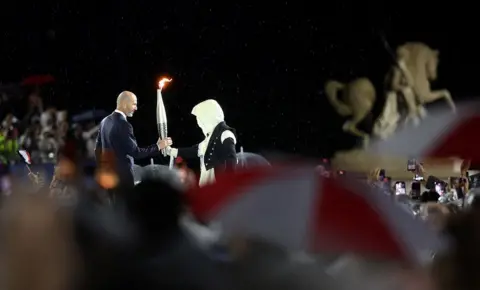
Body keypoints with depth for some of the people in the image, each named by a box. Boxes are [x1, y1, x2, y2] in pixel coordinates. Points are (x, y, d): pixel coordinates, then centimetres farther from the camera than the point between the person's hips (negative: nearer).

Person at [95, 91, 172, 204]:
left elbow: (98, 148, 14)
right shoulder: (123, 125, -20)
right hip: (121, 174, -9)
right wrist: (158, 146, -12)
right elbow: (135, 152, -20)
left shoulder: (105, 121, 7)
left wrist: (102, 167, 22)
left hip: (108, 173, 9)